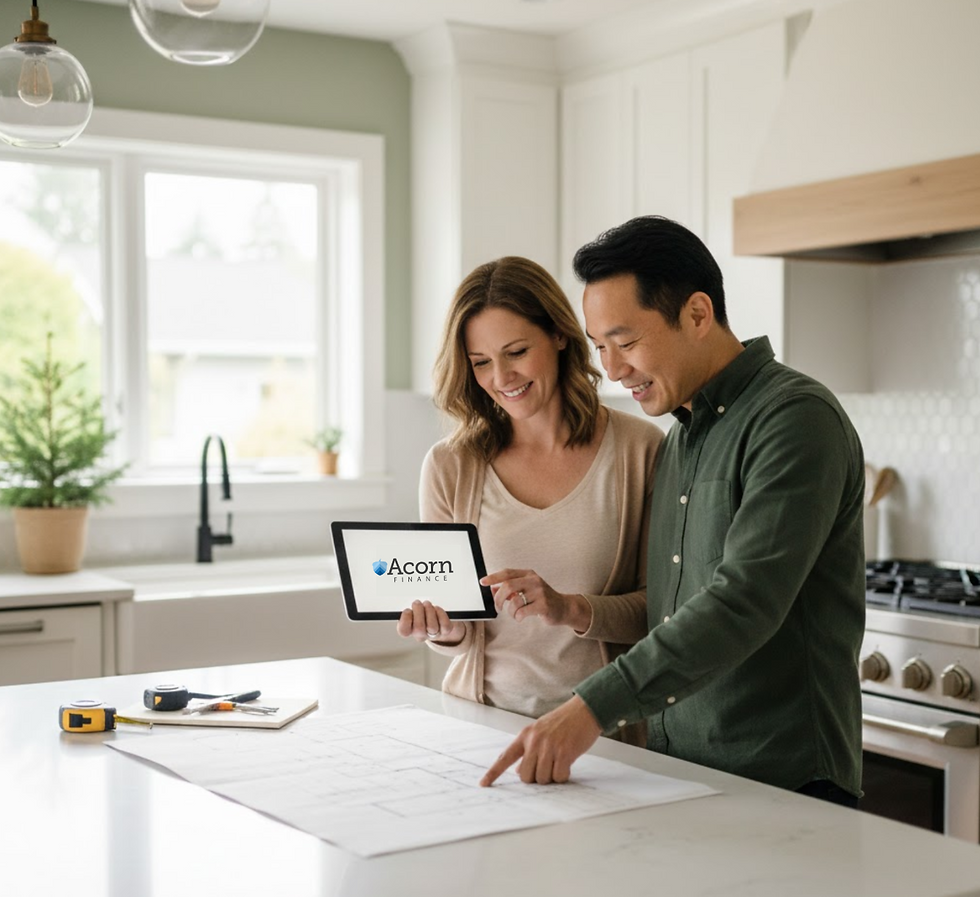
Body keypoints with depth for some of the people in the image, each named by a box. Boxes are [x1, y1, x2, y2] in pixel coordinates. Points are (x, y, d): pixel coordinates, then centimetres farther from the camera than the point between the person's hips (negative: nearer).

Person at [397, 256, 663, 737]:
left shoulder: (640, 449, -1)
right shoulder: (449, 466, 4)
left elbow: (662, 607, 0)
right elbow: (459, 631, 10)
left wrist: (572, 610, -16)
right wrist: (447, 629, -11)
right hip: (482, 715, 2)